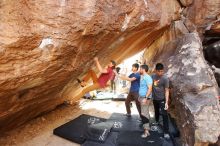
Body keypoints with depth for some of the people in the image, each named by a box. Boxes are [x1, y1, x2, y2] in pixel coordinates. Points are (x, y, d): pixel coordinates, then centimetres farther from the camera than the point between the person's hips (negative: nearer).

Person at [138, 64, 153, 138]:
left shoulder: (147, 77, -18)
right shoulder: (142, 77, 12)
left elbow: (150, 89, -24)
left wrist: (145, 98, -29)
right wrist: (139, 96, 22)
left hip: (145, 98, -10)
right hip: (142, 97, 10)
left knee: (144, 114, -8)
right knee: (145, 113, 17)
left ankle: (146, 130, -1)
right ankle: (147, 126, 30)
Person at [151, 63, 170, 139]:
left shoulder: (165, 78, -19)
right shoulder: (153, 76, -6)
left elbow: (167, 91, -18)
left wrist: (166, 102, -22)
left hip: (162, 99, -4)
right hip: (154, 98, 4)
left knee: (164, 115, -4)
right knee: (156, 111, 25)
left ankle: (166, 132, 5)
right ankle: (156, 121, 52)